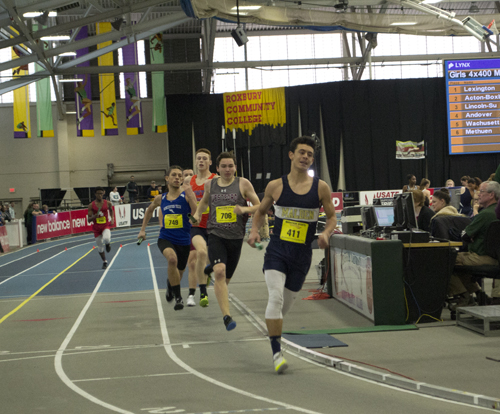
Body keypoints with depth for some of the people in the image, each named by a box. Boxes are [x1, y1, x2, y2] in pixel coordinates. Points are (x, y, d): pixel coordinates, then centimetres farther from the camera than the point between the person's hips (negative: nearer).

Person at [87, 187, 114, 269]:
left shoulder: (107, 203, -2)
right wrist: (94, 216, -25)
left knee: (106, 239, -32)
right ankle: (104, 262, 30)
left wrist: (112, 219, 7)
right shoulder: (91, 205, -5)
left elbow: (111, 210, 21)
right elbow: (89, 220, -5)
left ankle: (108, 243, 7)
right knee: (100, 246, 8)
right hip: (96, 227, 1)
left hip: (106, 225, -1)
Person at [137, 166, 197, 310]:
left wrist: (189, 194, -27)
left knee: (178, 273, 16)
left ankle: (170, 285, 56)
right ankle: (178, 297, -21)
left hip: (183, 240, 0)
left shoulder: (187, 195, -7)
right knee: (172, 258, -33)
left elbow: (196, 215, -22)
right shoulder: (160, 198, 3)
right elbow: (149, 210, 25)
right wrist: (143, 229, 23)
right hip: (165, 238, 0)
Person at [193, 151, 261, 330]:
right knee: (219, 272, -23)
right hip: (216, 235, 0)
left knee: (226, 278, 13)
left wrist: (244, 209, -17)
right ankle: (226, 316, -27)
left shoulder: (243, 184, -1)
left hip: (236, 237, 0)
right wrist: (198, 213, 12)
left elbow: (259, 207, 1)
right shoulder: (210, 184, 7)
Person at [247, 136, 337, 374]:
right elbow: (261, 211, 14)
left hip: (302, 255, 2)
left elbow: (332, 217, 8)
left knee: (286, 304, 12)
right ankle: (276, 351, -15)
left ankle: (272, 331, 44)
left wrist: (326, 233, -12)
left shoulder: (320, 187, -1)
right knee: (276, 297, -21)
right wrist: (254, 230, -4)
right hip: (277, 250, -2)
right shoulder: (276, 186, -1)